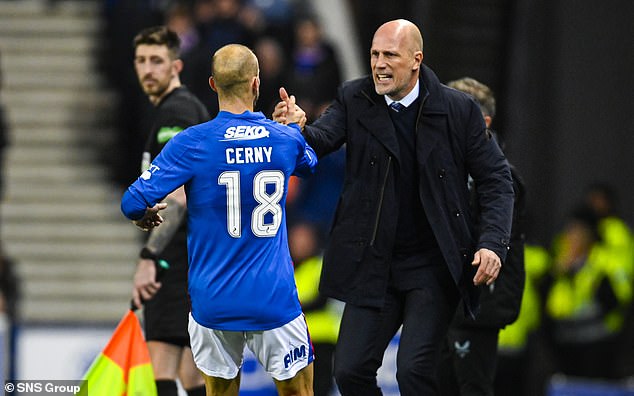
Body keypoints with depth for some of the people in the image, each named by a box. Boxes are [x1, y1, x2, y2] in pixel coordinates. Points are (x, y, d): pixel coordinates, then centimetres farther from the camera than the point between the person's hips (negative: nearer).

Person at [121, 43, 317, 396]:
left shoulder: (191, 143, -10)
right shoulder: (286, 140, -2)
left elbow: (134, 203, -13)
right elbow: (309, 163, 24)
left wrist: (146, 216, 10)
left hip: (213, 301, 0)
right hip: (274, 300, 0)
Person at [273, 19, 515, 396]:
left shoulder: (458, 109, -6)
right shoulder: (354, 100, 1)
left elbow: (496, 180, -1)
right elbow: (321, 140, -12)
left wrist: (493, 243, -14)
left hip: (434, 268, -3)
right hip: (375, 265, 3)